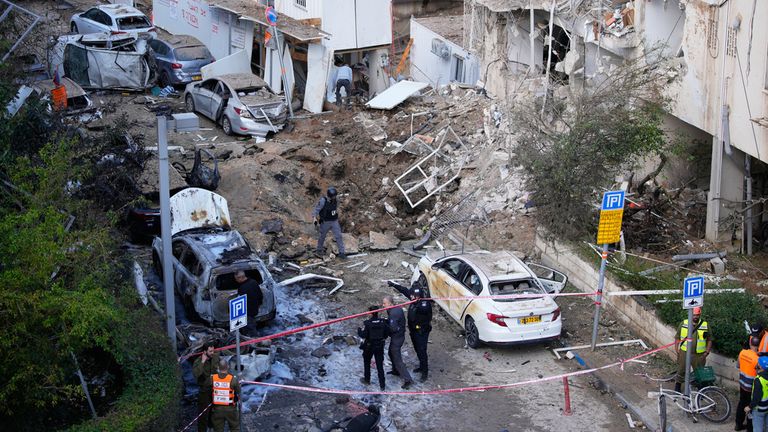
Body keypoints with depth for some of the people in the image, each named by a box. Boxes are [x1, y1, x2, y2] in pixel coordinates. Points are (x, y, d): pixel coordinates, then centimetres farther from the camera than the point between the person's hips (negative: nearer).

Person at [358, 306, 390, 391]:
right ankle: (382, 384, 7)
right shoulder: (383, 322, -9)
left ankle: (367, 379, 35)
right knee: (380, 365, 8)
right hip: (380, 346, 3)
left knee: (367, 362, 22)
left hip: (369, 346, -3)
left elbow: (363, 335, -20)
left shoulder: (367, 323, -20)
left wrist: (359, 330, -2)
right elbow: (387, 332, -3)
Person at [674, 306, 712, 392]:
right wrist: (676, 349, -1)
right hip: (684, 353, 0)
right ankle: (677, 387, 29)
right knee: (681, 371, 12)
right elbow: (677, 338, 6)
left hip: (699, 355, 0)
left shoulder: (705, 326, 0)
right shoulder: (683, 324, 0)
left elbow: (709, 340, 7)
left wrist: (707, 352, -2)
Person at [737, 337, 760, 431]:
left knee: (741, 403, 22)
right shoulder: (757, 359, -29)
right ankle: (750, 427, 26)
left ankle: (738, 425, 36)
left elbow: (738, 365, 8)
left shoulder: (742, 352, -10)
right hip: (751, 387, -6)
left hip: (742, 384, 6)